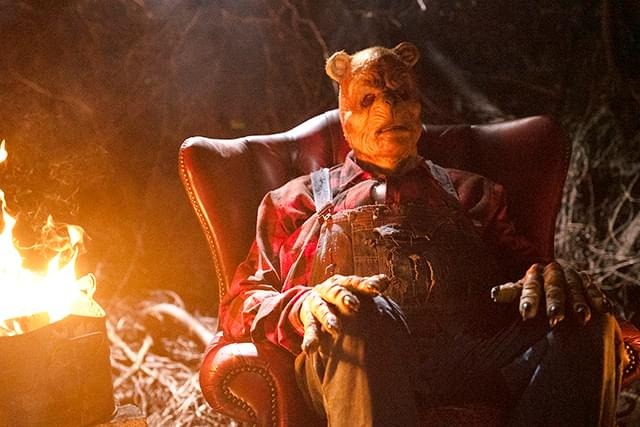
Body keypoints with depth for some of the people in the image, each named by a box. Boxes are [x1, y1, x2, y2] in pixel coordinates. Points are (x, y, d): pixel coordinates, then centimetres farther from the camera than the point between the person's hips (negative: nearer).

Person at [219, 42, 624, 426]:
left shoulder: (471, 193, 32)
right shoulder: (298, 199, 27)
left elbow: (524, 263, 19)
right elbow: (238, 305, 16)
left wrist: (548, 278, -9)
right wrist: (304, 304, -9)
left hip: (472, 351, 2)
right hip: (346, 360, -1)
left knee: (586, 326, -27)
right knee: (361, 314, -37)